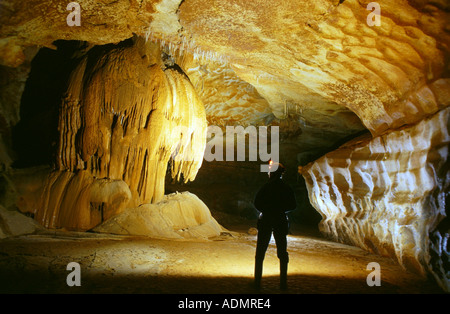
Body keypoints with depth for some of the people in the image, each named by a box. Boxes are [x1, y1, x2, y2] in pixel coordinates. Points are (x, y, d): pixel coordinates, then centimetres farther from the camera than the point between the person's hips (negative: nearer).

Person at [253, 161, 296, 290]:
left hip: (266, 221, -2)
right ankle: (283, 283, 10)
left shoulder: (266, 187, -9)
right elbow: (292, 206, 2)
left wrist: (265, 211, 8)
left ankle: (257, 282, 8)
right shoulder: (287, 188, -1)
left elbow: (257, 203, -11)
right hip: (281, 221, 2)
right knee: (282, 253, 9)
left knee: (260, 252, 7)